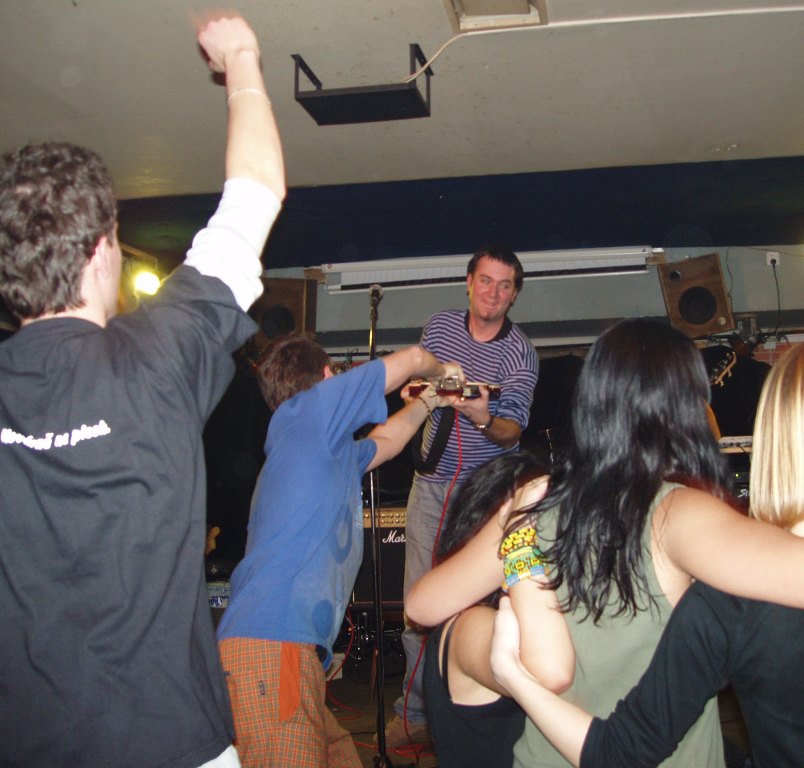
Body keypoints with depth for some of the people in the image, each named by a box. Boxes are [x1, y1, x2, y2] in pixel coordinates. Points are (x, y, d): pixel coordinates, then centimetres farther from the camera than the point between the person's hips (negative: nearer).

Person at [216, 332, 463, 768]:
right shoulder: (304, 409, 1)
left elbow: (383, 444, 48)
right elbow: (410, 359, 6)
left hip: (296, 647, 10)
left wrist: (428, 401, 52)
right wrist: (442, 371, 27)